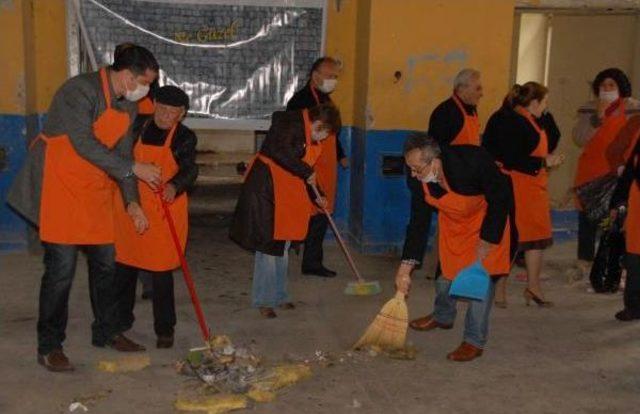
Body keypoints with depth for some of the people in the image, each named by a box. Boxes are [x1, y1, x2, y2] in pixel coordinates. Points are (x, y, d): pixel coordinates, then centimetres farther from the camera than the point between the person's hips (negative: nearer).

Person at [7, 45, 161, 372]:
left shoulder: (128, 105, 8)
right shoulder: (80, 90, -18)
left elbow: (122, 153, 12)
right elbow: (84, 144, -26)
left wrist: (131, 201, 4)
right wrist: (133, 168, -24)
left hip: (95, 191, 8)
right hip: (60, 185, -8)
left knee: (105, 263, 12)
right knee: (61, 267, -7)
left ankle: (106, 332, 29)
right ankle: (49, 347, 6)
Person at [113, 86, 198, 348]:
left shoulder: (185, 137, -4)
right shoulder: (137, 126, 3)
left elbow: (189, 169, -18)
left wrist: (174, 186, -37)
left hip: (165, 211, -3)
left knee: (161, 270, -1)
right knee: (123, 265, 12)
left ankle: (165, 329, 11)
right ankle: (121, 320, 30)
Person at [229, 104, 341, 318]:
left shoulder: (310, 136, 14)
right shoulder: (290, 122, -15)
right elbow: (279, 151, -31)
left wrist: (316, 196, 21)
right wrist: (306, 172, -24)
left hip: (287, 194, 10)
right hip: (266, 188, -10)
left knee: (282, 245, 15)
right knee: (269, 244, -6)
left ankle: (278, 296, 26)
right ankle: (263, 300, 3)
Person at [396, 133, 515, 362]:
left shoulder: (472, 161, -38)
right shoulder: (421, 179, -21)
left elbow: (500, 199, -24)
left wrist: (487, 240, -22)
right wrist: (407, 266, -12)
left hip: (488, 217, -5)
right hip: (452, 221, 6)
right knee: (446, 269, 14)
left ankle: (474, 341, 1)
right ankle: (442, 317, 43)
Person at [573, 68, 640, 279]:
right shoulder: (588, 109, 5)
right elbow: (579, 139, -5)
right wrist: (597, 117, -13)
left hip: (618, 174, -3)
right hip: (590, 172, 3)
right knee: (587, 219, 10)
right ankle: (584, 264, 21)